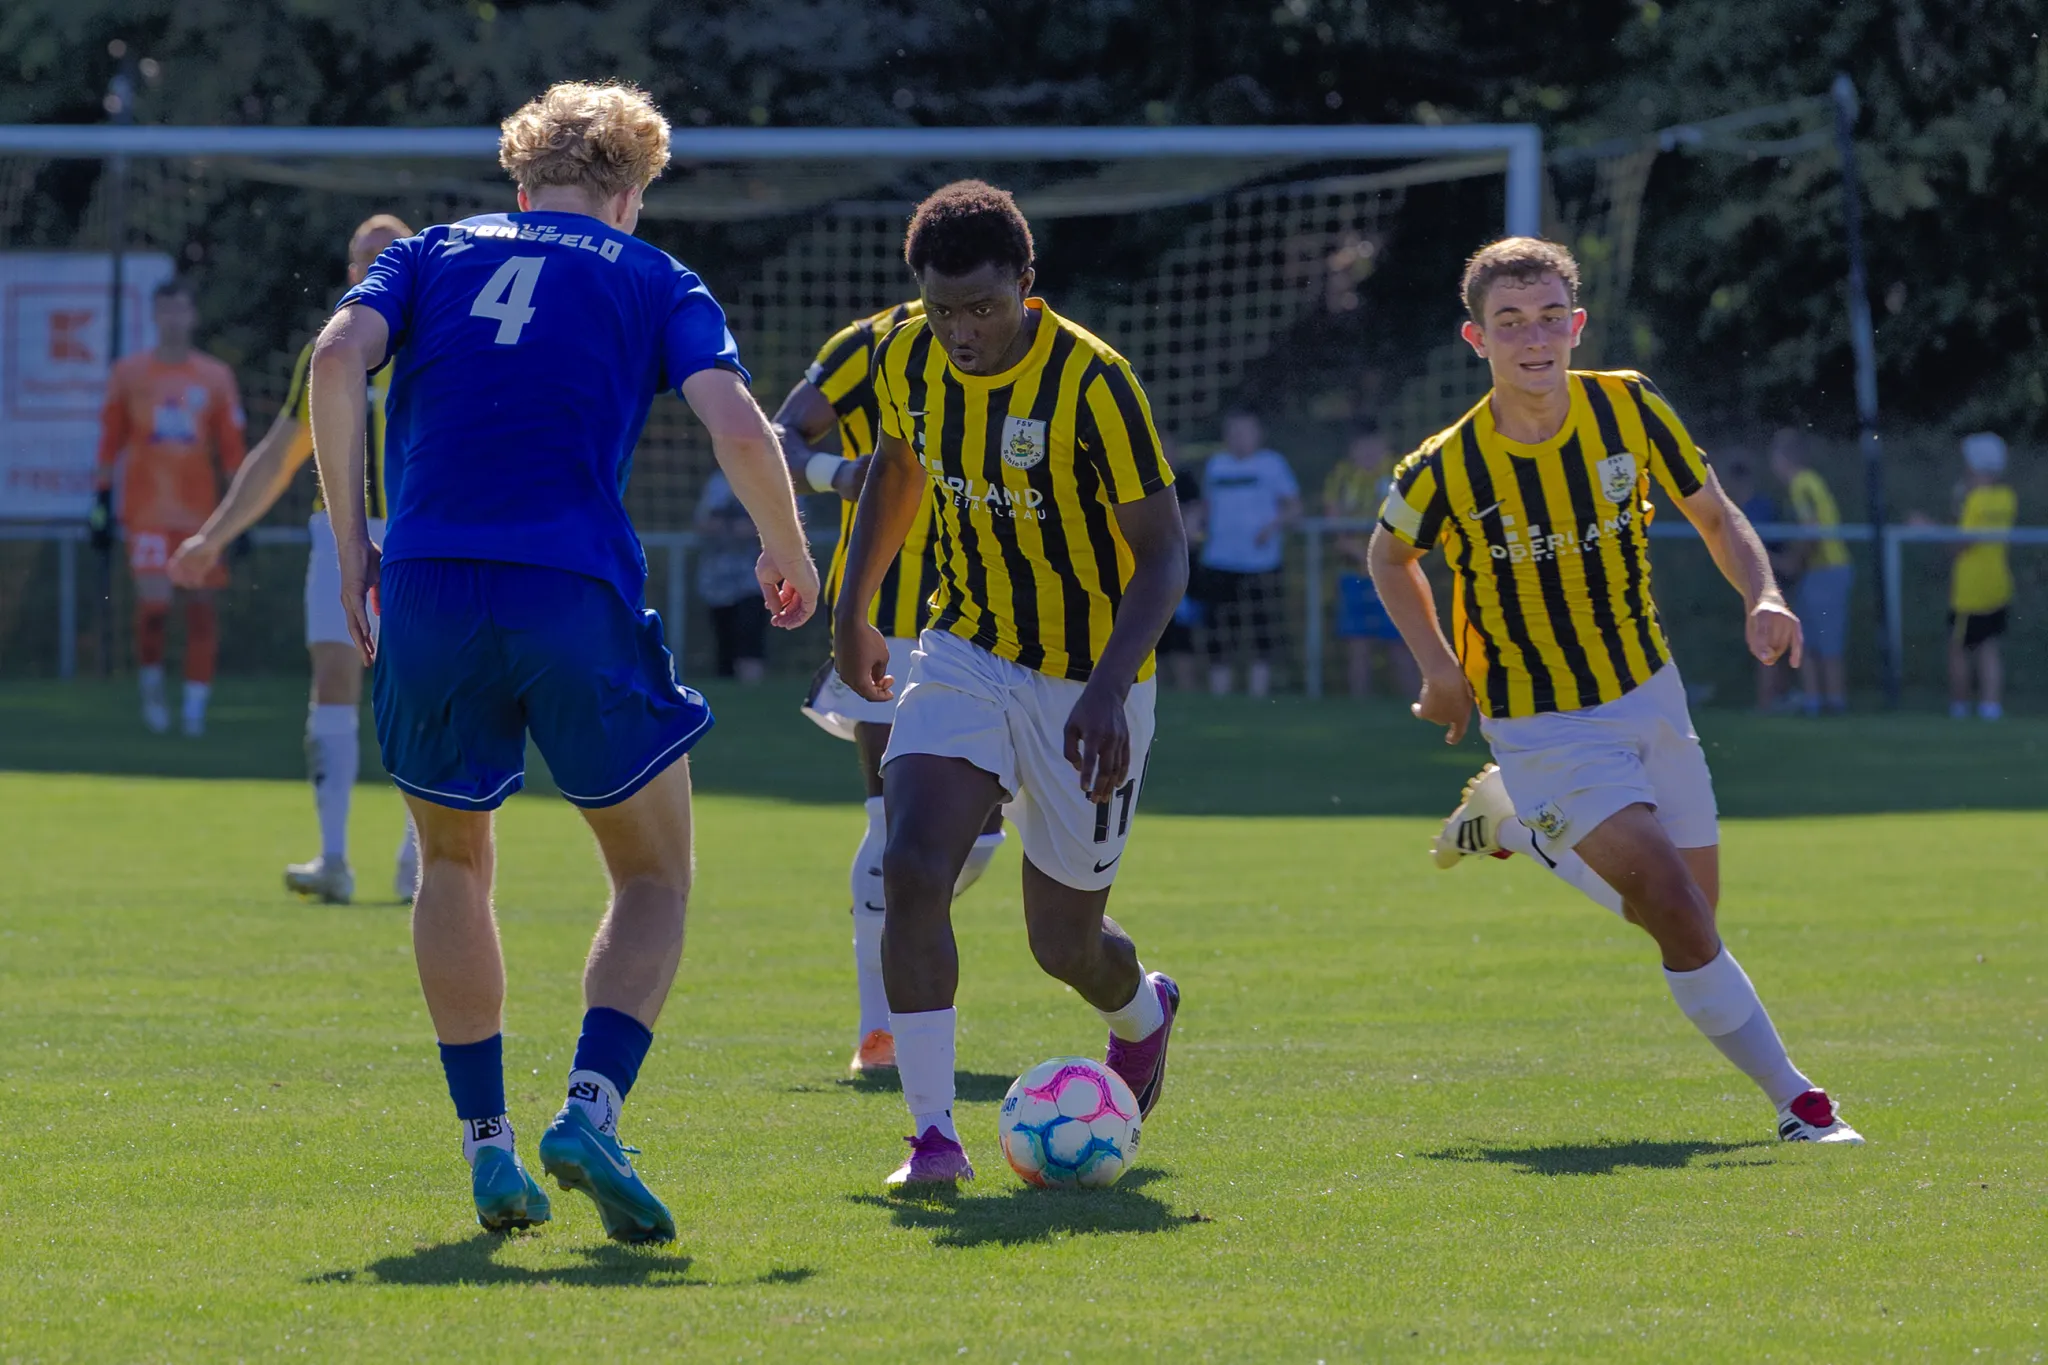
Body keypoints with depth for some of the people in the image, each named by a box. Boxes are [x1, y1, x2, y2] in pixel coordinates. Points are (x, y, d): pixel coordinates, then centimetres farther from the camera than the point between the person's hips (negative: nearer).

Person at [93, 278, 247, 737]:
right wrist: (101, 503, 4)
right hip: (148, 508, -2)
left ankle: (195, 705, 4)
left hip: (201, 507, 2)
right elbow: (110, 442, 8)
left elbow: (231, 450, 8)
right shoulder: (129, 373, 5)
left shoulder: (216, 377, 7)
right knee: (154, 601, -13)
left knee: (201, 604, -2)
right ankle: (151, 682, 12)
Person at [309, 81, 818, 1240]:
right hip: (577, 596, -2)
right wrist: (789, 555, 15)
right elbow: (737, 425, -2)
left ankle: (487, 1145, 15)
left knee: (455, 862, 24)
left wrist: (352, 542, 5)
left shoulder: (436, 254, 20)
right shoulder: (654, 282, 15)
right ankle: (592, 1109, -9)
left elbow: (340, 355, 0)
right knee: (655, 877, 14)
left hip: (425, 589, 2)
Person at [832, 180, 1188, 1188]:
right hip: (965, 652, 4)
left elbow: (1163, 552, -19)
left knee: (1063, 942, 8)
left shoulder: (1090, 383, -23)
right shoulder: (908, 361, -7)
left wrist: (1109, 686, -30)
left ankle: (1142, 1011, 47)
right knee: (911, 866, -21)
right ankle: (932, 1133, -15)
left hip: (1086, 679, -4)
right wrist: (852, 608, 19)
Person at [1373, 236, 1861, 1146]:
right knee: (1681, 911, -19)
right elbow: (1390, 556, 5)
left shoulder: (1629, 408, -10)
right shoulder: (1446, 470, -17)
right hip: (1543, 729, -5)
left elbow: (1713, 515, 3)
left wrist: (1760, 597, -17)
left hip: (1648, 696, 5)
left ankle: (1515, 824, 33)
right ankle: (1793, 1100, -7)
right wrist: (1438, 668, -7)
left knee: (1686, 920, 12)